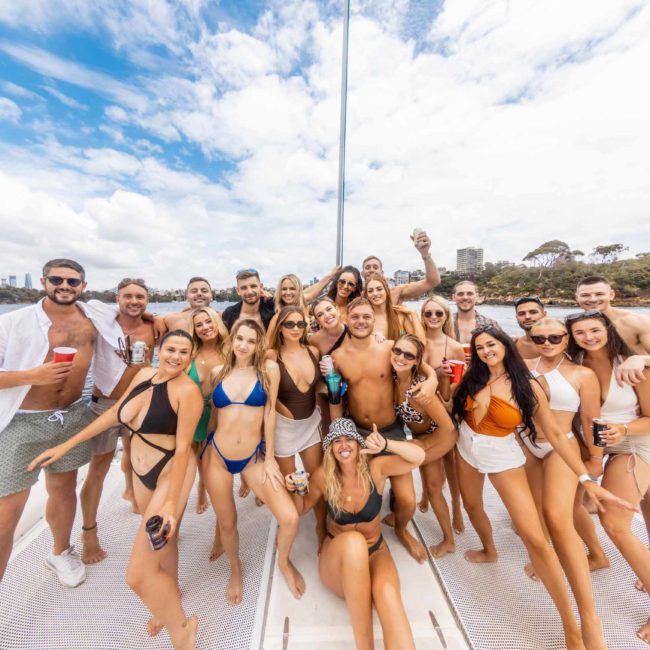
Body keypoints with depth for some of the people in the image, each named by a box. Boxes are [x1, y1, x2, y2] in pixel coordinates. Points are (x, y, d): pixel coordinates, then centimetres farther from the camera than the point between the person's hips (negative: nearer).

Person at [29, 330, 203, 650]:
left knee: (138, 573, -4)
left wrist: (172, 503, -22)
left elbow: (183, 448, -23)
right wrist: (67, 445, 11)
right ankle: (170, 594, 56)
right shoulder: (145, 374, -3)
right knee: (161, 538, 28)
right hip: (141, 471, 7)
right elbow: (114, 412, 10)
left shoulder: (187, 390, -25)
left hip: (171, 473, -7)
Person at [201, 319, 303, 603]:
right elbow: (213, 414, 8)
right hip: (217, 457, 2)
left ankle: (283, 561, 29)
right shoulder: (218, 372, 0)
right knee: (227, 523, 16)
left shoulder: (269, 369, -8)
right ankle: (235, 569, 51)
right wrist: (204, 452, 13)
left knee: (290, 518, -7)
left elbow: (269, 413, -8)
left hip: (254, 456, -1)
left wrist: (270, 458, -5)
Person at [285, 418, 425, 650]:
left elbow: (418, 457, -26)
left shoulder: (375, 468, -15)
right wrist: (295, 490, -19)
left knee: (387, 593, -35)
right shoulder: (323, 476, -14)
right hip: (337, 559, 0)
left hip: (374, 553, 1)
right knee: (353, 541, -37)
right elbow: (302, 508, 3)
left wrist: (386, 445, -43)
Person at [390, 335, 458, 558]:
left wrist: (421, 446, -19)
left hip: (442, 435, -6)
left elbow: (447, 427, -31)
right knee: (432, 487, 22)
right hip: (421, 435, 6)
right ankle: (448, 540, 49)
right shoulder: (393, 377, -21)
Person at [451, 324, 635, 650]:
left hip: (503, 457, -3)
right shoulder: (474, 378, -7)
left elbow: (555, 433, -13)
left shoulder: (527, 386, -16)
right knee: (472, 506, 23)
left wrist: (587, 478, -17)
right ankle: (489, 550, 55)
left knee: (534, 537, -9)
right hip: (468, 450, 4)